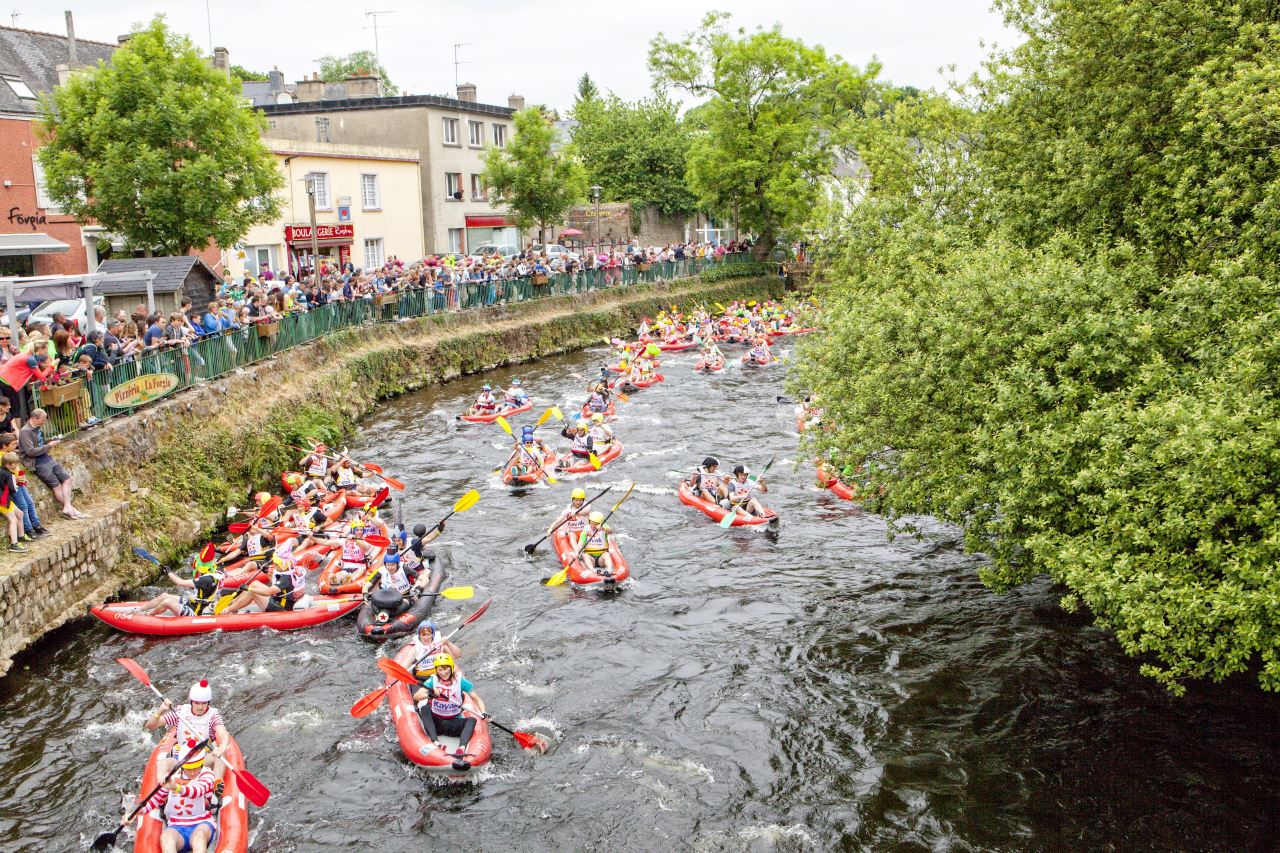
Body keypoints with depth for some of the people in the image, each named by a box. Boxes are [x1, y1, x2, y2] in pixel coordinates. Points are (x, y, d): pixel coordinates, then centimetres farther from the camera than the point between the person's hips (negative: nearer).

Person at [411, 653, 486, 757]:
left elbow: (477, 699, -4)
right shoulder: (433, 680, -4)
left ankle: (462, 748, -52)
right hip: (435, 723, 0)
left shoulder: (460, 681, -2)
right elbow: (416, 696, -18)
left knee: (472, 720, -27)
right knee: (425, 708, -28)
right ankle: (436, 742, -43)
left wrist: (483, 713, -22)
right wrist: (430, 695, -38)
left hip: (454, 724, 0)